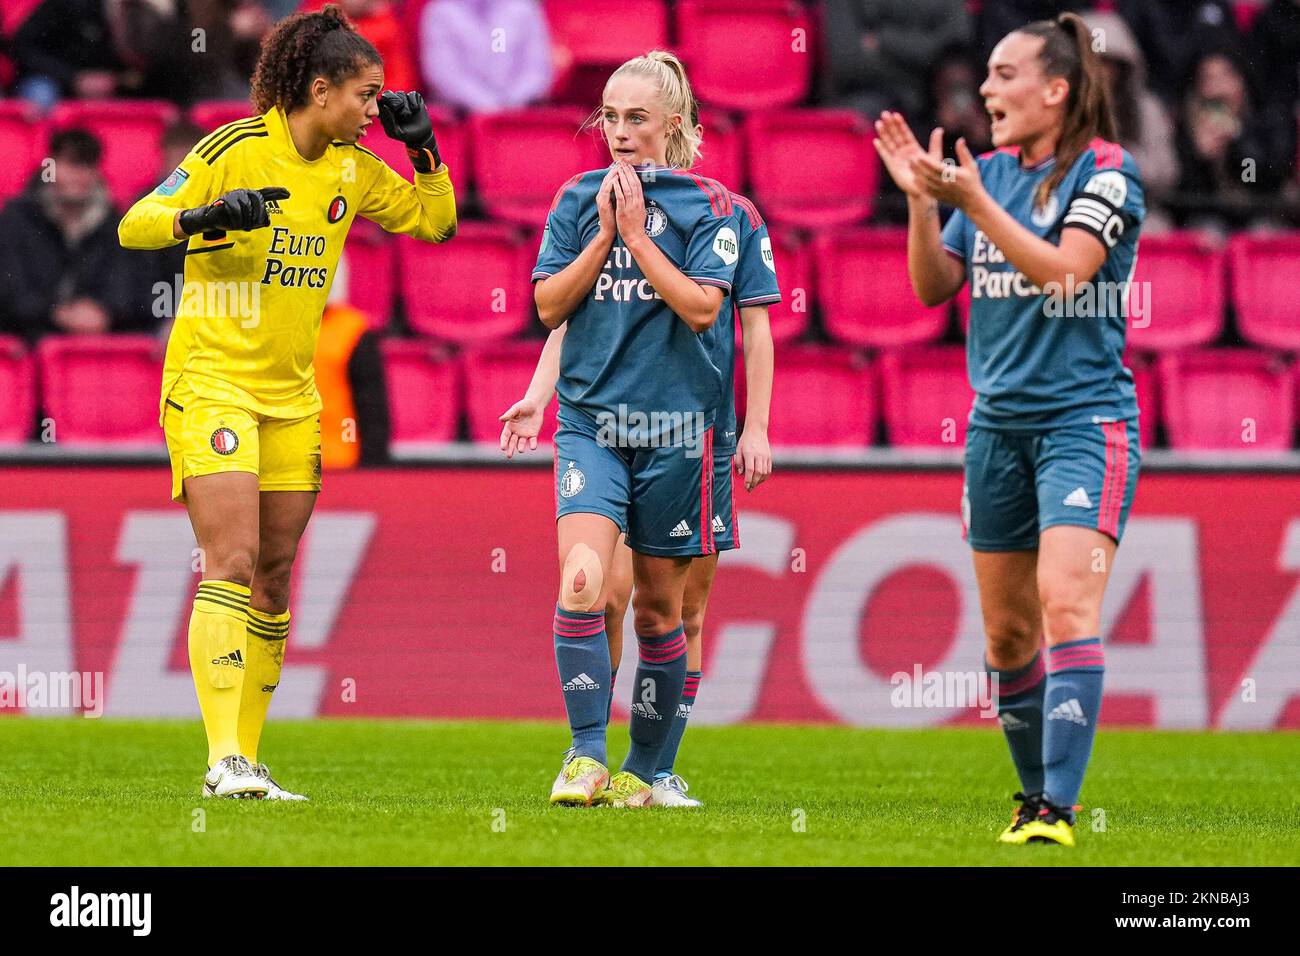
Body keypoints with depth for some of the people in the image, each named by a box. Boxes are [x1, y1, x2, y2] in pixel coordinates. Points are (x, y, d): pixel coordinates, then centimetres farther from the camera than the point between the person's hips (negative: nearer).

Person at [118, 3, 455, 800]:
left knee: (274, 580, 6)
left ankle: (247, 759, 12)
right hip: (212, 380, -7)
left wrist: (423, 145, 4)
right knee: (232, 563, -17)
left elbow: (436, 222, 19)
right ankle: (224, 760, -21)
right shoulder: (236, 149, -10)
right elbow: (135, 227, -11)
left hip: (292, 395, 7)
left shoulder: (353, 168, 8)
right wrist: (203, 216, -30)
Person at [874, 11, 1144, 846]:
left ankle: (1057, 809, -24)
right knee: (1007, 630, 9)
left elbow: (1062, 270, -19)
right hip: (999, 423, 6)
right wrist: (922, 200, -5)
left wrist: (972, 201, -22)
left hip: (1084, 419, -6)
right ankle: (1036, 794, 22)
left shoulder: (1107, 171, -8)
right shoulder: (988, 174, 9)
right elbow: (935, 286, 9)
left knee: (1066, 604, -19)